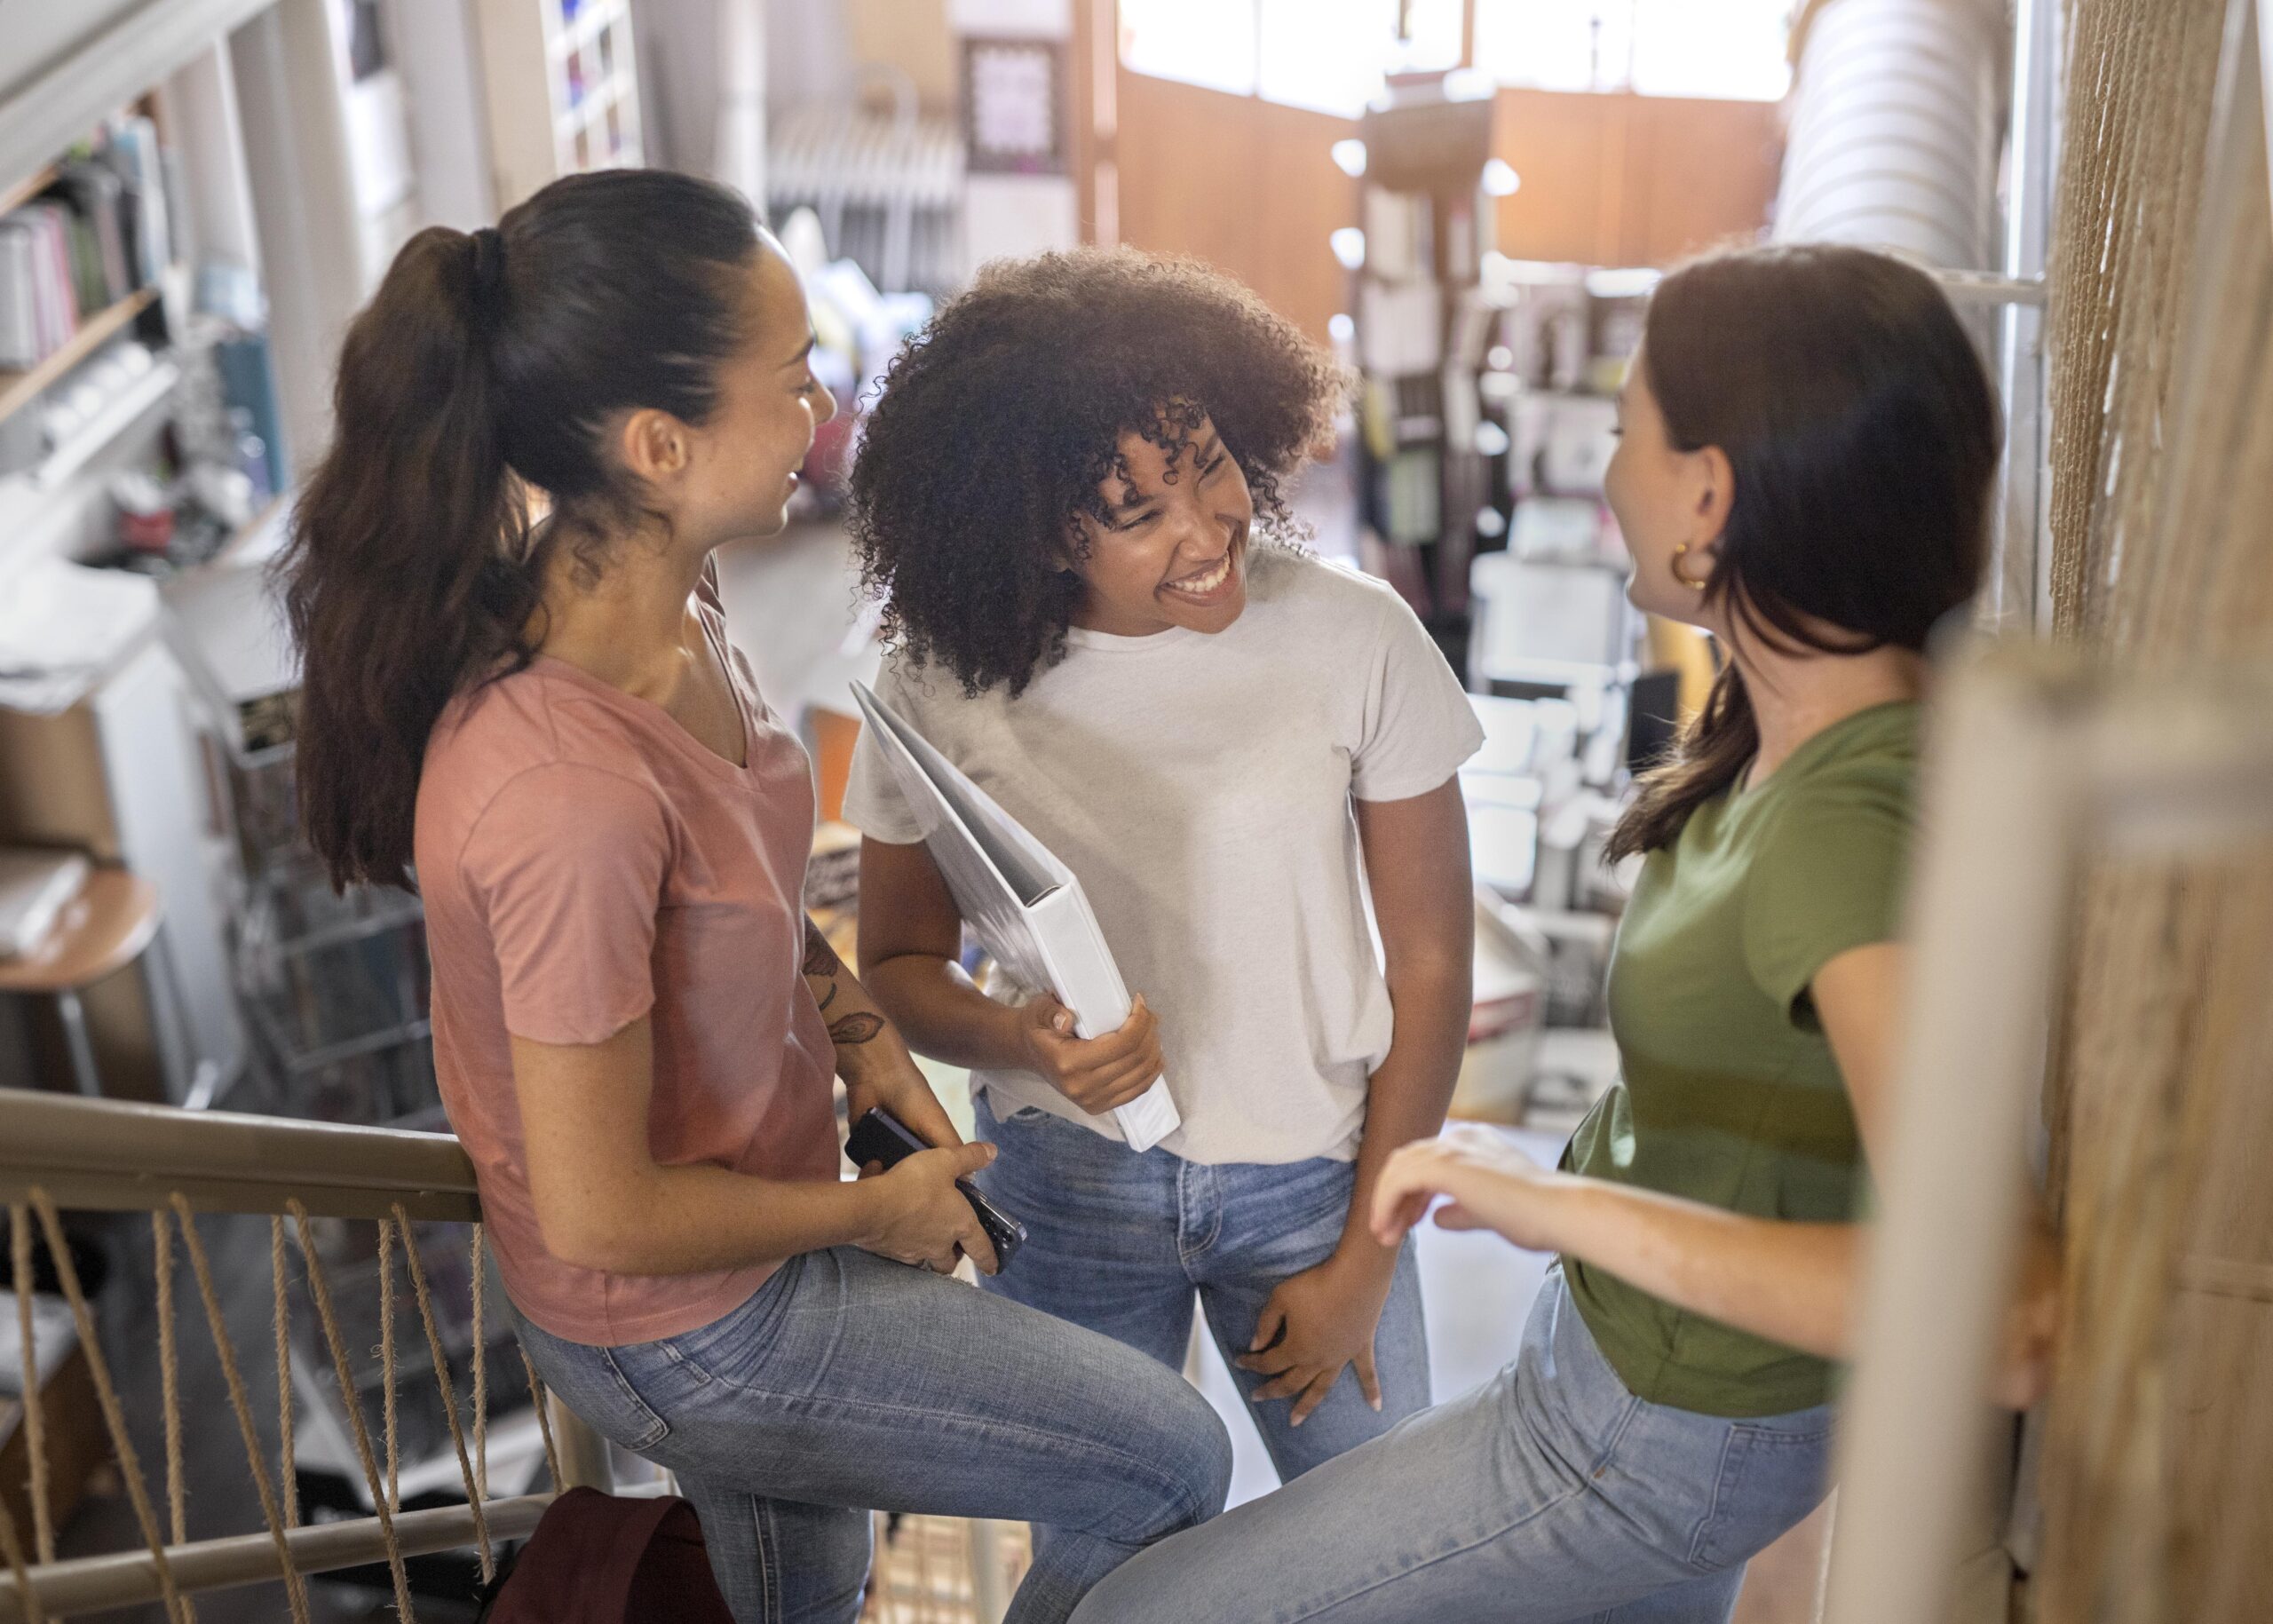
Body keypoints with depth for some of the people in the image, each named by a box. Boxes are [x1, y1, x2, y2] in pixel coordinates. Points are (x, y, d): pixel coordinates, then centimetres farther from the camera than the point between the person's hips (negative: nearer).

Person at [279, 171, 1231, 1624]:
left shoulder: (670, 598, -12)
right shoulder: (567, 793, -39)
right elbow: (600, 1217, -27)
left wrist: (861, 1033, -2)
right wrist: (871, 1210, -13)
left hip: (753, 1231, 8)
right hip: (682, 1330, -8)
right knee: (1174, 1467, 7)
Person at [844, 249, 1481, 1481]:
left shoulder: (1354, 639, -17)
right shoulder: (943, 681, -14)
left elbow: (1430, 964, -9)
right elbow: (899, 965, -2)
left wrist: (1363, 1260, -5)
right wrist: (1021, 1042, -25)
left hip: (1308, 1174, 0)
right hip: (1064, 1185, 1)